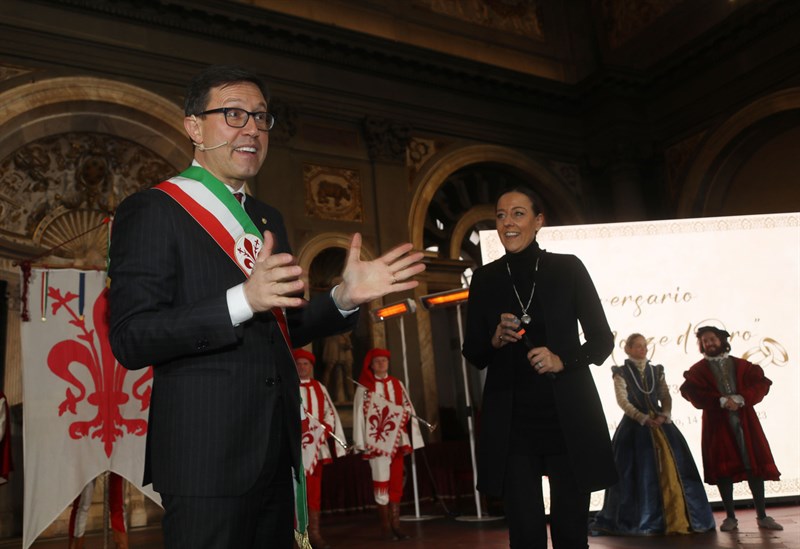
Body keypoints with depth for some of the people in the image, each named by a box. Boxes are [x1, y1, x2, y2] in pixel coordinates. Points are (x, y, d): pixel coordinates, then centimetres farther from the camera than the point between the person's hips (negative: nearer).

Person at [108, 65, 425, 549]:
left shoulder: (269, 219, 15)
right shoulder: (152, 210, -7)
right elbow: (129, 340, -16)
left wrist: (344, 297, 0)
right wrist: (242, 300, -29)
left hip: (277, 452, 7)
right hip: (205, 453, -7)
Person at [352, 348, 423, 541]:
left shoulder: (397, 384, 11)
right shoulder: (364, 387, -1)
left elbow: (408, 410, 11)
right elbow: (359, 414, -5)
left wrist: (410, 439, 4)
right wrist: (362, 443, -10)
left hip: (397, 440, 4)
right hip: (377, 441, -4)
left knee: (396, 482, 6)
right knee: (382, 482, -2)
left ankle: (395, 524, 13)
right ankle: (385, 526, 6)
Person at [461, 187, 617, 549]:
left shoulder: (568, 268, 0)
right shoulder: (484, 278, 5)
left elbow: (602, 340, 3)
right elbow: (473, 354, 8)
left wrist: (563, 360, -15)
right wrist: (495, 340, -13)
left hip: (568, 417, -1)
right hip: (511, 423, 1)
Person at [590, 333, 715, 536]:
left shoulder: (657, 371, 13)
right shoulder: (621, 373, 1)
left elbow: (666, 397, 8)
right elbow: (623, 401, -8)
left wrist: (664, 415, -11)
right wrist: (644, 419, -17)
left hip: (660, 425, 4)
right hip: (634, 427, -4)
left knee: (671, 470, 0)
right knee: (640, 473, -4)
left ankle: (677, 518, 7)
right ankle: (641, 521, 4)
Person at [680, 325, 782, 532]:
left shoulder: (741, 365, 11)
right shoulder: (698, 370, 6)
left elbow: (761, 384, -1)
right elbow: (694, 394, -8)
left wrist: (740, 399, -16)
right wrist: (722, 401, -18)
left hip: (745, 421, 1)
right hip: (717, 424, -1)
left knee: (755, 465, 1)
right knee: (723, 468, -1)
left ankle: (762, 516, 12)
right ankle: (730, 517, 7)